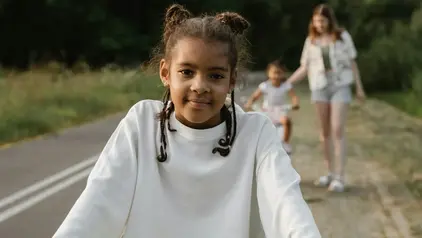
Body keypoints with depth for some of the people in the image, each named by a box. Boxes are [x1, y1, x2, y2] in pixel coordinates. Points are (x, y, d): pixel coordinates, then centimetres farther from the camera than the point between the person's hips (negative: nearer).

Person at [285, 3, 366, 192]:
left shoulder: (343, 36, 0)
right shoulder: (311, 41, 5)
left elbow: (352, 62, 4)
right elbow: (304, 68, 7)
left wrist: (359, 87, 2)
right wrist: (285, 83, -3)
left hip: (340, 86, -3)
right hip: (320, 87, 3)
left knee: (337, 131, -11)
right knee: (325, 132, 7)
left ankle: (339, 177, -11)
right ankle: (330, 172, 19)